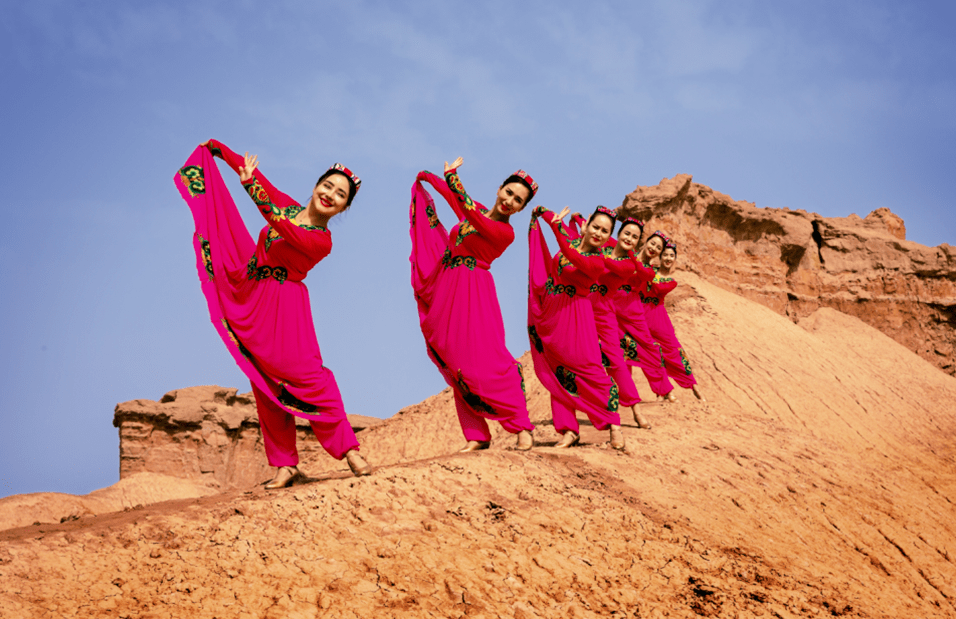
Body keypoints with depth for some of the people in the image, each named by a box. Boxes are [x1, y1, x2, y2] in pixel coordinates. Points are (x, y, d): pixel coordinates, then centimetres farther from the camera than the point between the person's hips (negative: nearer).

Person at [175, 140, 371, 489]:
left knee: (303, 373, -18)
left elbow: (284, 230, -24)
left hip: (284, 306, -6)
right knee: (265, 384, 2)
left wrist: (251, 185, -28)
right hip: (251, 302, 6)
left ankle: (347, 447, -11)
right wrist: (217, 149, 27)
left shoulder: (321, 241, -9)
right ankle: (285, 464, 3)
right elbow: (255, 174, 21)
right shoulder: (289, 206, 9)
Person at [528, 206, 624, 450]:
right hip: (550, 313, 6)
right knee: (558, 372, 4)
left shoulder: (598, 262, -12)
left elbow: (572, 257, -29)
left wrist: (558, 228, -38)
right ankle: (568, 430, 7)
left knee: (590, 369, -9)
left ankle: (614, 425, 2)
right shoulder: (572, 240, 6)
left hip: (574, 317, -6)